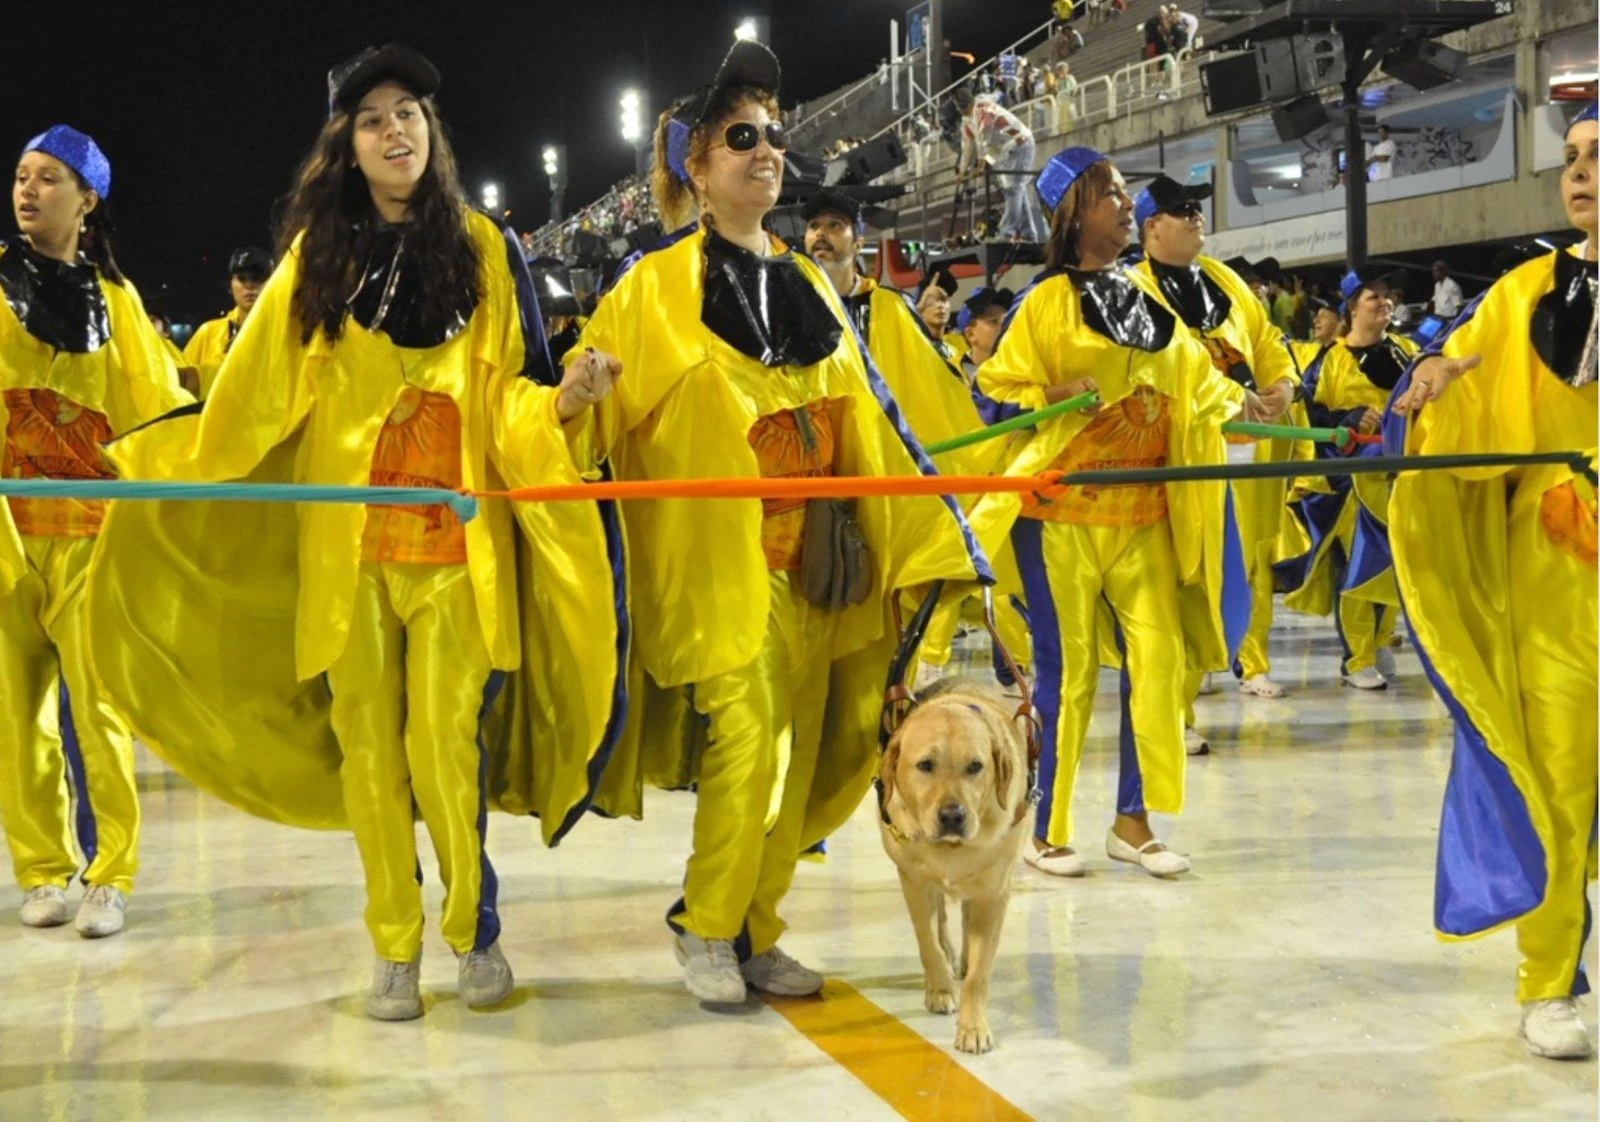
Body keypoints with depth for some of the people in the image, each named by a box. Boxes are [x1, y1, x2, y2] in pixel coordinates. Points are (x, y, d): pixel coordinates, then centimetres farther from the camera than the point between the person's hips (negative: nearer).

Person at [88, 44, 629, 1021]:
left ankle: (475, 929, 11)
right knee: (369, 745, 1)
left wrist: (562, 402, -15)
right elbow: (255, 392, 9)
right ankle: (395, 948, 13)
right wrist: (142, 457, 3)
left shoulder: (484, 248, 8)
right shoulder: (319, 255, 10)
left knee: (448, 741, -8)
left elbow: (511, 393, 6)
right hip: (346, 538, 1)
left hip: (458, 535, -1)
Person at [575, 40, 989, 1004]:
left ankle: (754, 934, 20)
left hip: (813, 557, 5)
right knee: (749, 742, -13)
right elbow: (596, 410, 0)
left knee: (802, 756, 5)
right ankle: (705, 927, 9)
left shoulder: (812, 287, 15)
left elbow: (871, 420, 18)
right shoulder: (657, 290, 0)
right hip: (721, 555, -5)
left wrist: (944, 529, 16)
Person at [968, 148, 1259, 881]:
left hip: (1143, 512, 5)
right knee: (1066, 667, 0)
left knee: (1158, 656, 1)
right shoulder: (1049, 299, -4)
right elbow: (997, 386, -4)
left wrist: (1235, 401, -1)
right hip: (1064, 510, -5)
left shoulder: (1146, 294, 12)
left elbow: (1186, 373, 15)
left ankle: (1132, 820, 14)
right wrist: (1053, 397, -21)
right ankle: (1045, 831, 13)